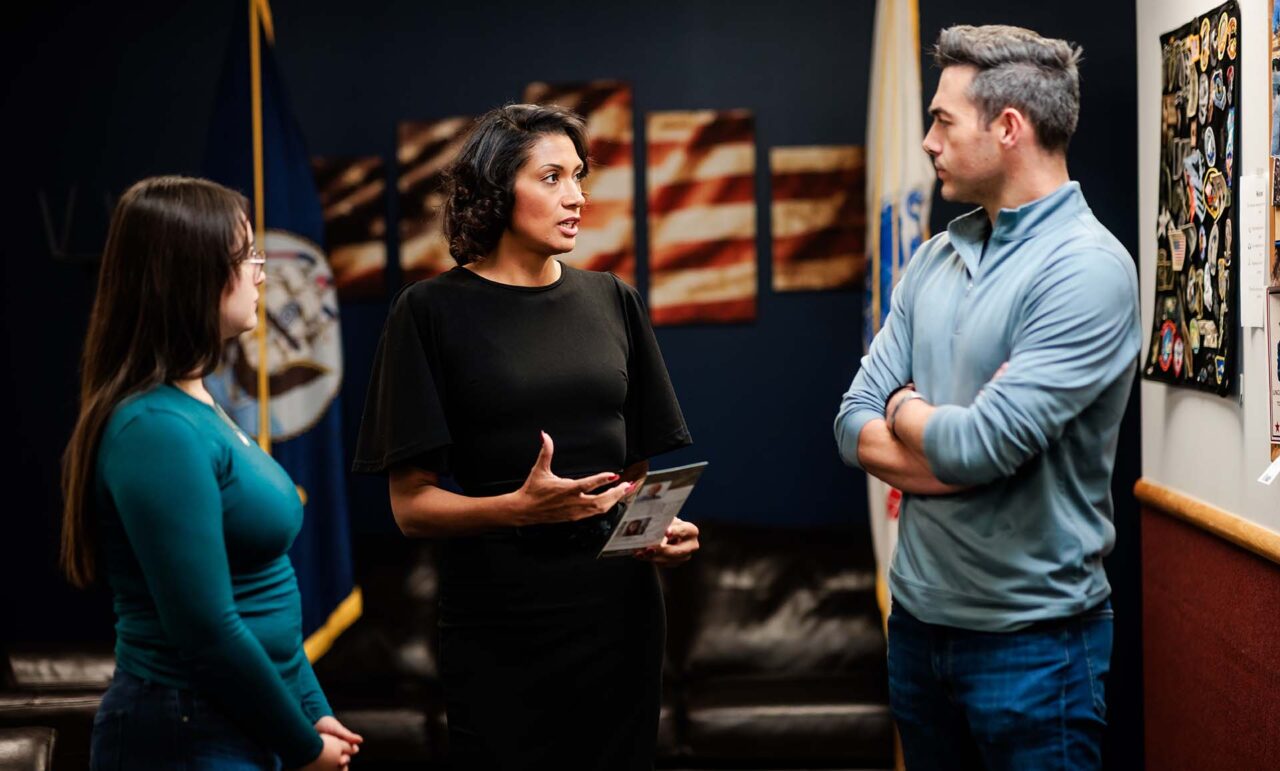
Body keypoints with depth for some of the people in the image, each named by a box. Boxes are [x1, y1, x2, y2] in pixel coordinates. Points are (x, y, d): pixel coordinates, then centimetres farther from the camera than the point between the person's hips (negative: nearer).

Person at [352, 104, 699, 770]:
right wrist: (519, 508, -24)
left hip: (618, 614, 4)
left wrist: (664, 527, -6)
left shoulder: (612, 301, 9)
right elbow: (411, 505, -7)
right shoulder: (433, 310, -4)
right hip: (497, 633, -4)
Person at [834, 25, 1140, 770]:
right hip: (920, 617, 7)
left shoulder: (1087, 269, -16)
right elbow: (857, 428, 3)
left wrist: (904, 409, -3)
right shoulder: (934, 260, 7)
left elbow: (981, 448, -23)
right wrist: (957, 437, -14)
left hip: (1034, 640, -7)